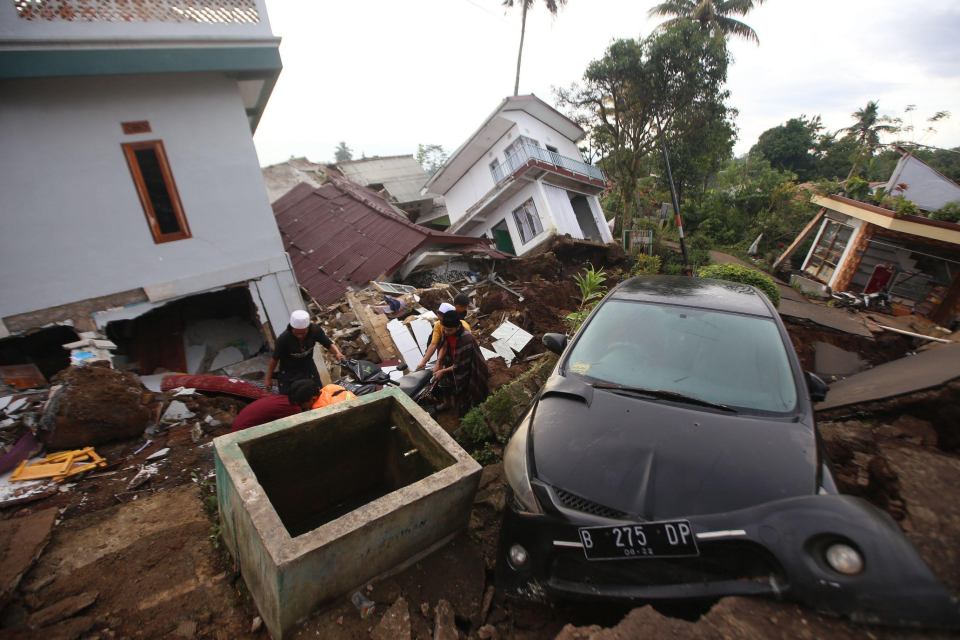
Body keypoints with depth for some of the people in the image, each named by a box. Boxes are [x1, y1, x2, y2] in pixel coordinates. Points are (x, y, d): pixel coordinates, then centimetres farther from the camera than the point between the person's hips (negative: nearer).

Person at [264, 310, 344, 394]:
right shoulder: (283, 339, -31)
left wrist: (337, 353, -33)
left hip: (309, 370, 3)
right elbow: (275, 359, -15)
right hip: (288, 375, -3)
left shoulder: (315, 330, -25)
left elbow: (329, 344, -11)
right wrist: (268, 378, -2)